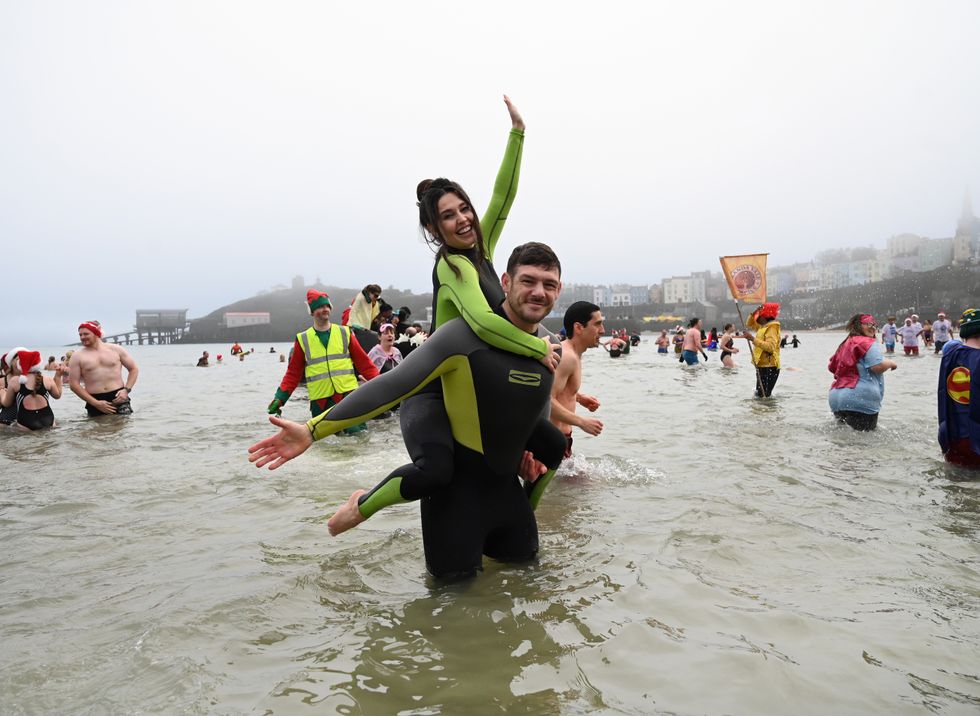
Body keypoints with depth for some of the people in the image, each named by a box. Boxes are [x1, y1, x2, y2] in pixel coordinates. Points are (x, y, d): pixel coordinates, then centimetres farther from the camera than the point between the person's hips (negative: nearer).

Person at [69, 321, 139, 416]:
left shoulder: (116, 349, 6)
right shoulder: (77, 356, 3)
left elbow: (134, 369, 14)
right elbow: (74, 384, -1)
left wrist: (126, 389, -3)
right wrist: (96, 403, -9)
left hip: (118, 398, 0)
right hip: (95, 402, 0)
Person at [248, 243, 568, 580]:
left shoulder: (548, 345, -4)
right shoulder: (465, 333, -25)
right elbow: (394, 385, -28)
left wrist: (531, 451, 6)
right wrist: (313, 430, -31)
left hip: (503, 476, 7)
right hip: (455, 474, -6)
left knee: (523, 556, 19)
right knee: (455, 570, 5)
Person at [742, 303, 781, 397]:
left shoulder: (772, 328, -14)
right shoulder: (763, 326, 15)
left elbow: (770, 347, -29)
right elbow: (749, 324, 29)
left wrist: (753, 339, -31)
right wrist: (754, 313, 11)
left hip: (769, 368, -10)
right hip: (762, 366, 10)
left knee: (763, 396, -16)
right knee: (759, 394, 11)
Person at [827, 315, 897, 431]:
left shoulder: (845, 344, 18)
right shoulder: (868, 343, -5)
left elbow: (832, 367, 25)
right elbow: (878, 366, -16)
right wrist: (891, 363, 3)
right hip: (860, 399, -7)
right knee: (864, 433, -4)